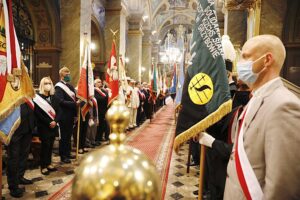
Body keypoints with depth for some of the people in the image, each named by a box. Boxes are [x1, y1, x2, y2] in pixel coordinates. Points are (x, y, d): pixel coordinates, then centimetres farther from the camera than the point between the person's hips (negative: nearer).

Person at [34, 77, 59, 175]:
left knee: (50, 145, 10)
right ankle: (43, 166, 8)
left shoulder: (53, 97, 11)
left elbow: (58, 111, 7)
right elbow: (37, 113, -11)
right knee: (45, 145, -4)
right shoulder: (38, 97, -5)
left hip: (53, 125, 5)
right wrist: (48, 122, -14)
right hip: (43, 126, -5)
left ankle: (48, 164, 22)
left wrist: (55, 121, -10)